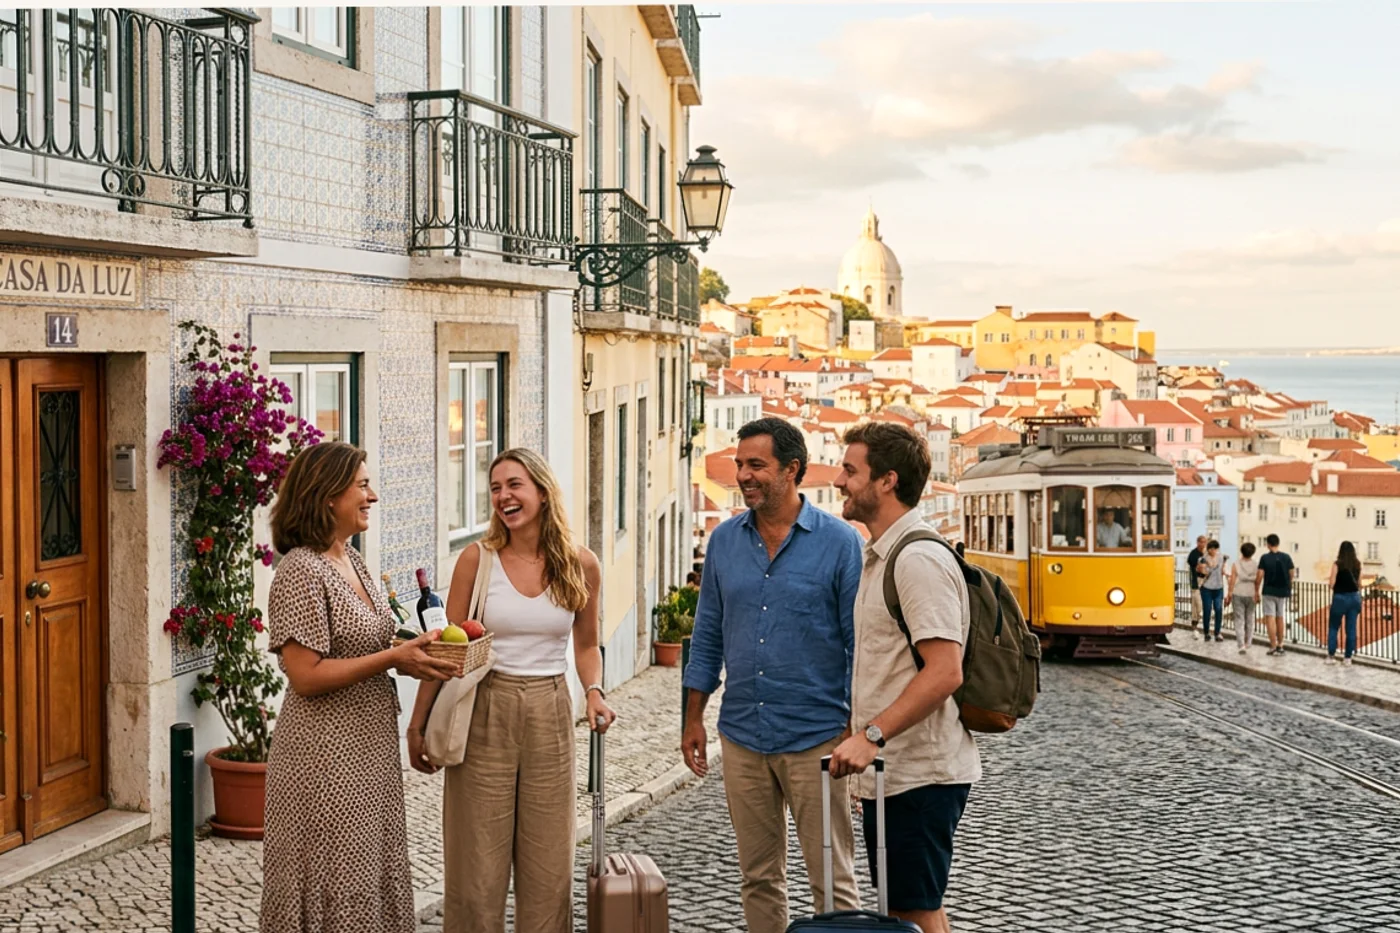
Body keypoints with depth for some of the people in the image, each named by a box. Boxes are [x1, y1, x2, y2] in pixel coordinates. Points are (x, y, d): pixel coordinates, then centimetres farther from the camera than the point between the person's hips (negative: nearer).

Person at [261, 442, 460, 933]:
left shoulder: (352, 561, 10)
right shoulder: (302, 570, -17)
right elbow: (306, 675, -21)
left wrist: (416, 654, 2)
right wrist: (393, 658, -22)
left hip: (370, 747, 9)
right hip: (326, 754, -9)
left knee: (373, 877, 15)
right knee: (336, 890, 1)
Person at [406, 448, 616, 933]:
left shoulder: (581, 565, 0)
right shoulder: (477, 559, -5)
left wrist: (595, 692, -5)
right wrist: (418, 724, -1)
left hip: (550, 717, 2)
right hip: (485, 715, -2)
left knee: (548, 864, 9)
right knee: (477, 863, 5)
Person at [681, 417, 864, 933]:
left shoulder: (839, 542, -6)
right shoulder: (724, 540, 7)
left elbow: (860, 642, -5)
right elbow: (708, 635, 14)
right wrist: (693, 718, 10)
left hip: (815, 737, -4)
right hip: (742, 736, 4)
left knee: (832, 880, 1)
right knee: (758, 877, 12)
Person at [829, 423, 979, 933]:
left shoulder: (919, 559, -17)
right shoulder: (882, 556, 16)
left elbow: (944, 672, -25)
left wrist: (871, 736, -26)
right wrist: (863, 742, 20)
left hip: (918, 776, -10)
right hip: (891, 771, 10)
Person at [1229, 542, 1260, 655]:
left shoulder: (1236, 565, -8)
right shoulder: (1256, 565, -3)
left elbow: (1232, 580, -10)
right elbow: (1258, 581, -2)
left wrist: (1229, 594, -4)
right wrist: (1257, 594, 8)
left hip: (1238, 595, -2)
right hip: (1251, 595, 2)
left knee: (1239, 621, -1)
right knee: (1249, 620, 19)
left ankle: (1242, 645, -13)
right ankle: (1248, 643, 30)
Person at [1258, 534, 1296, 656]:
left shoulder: (1265, 558, -10)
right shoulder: (1286, 557, 0)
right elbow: (1292, 575, 3)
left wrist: (1257, 591, -2)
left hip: (1269, 592, -4)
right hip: (1283, 592, 4)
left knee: (1270, 618, -2)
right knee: (1280, 618, 17)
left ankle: (1273, 647, -10)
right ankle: (1280, 645, 24)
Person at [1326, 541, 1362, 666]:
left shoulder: (1337, 564, -11)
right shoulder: (1357, 564, 2)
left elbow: (1331, 584, -12)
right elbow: (1359, 584, 7)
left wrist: (1330, 580, 10)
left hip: (1340, 598, -4)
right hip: (1354, 597, 4)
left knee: (1333, 627, 8)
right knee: (1351, 629, 6)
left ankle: (1331, 656, 6)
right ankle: (1348, 657, 9)